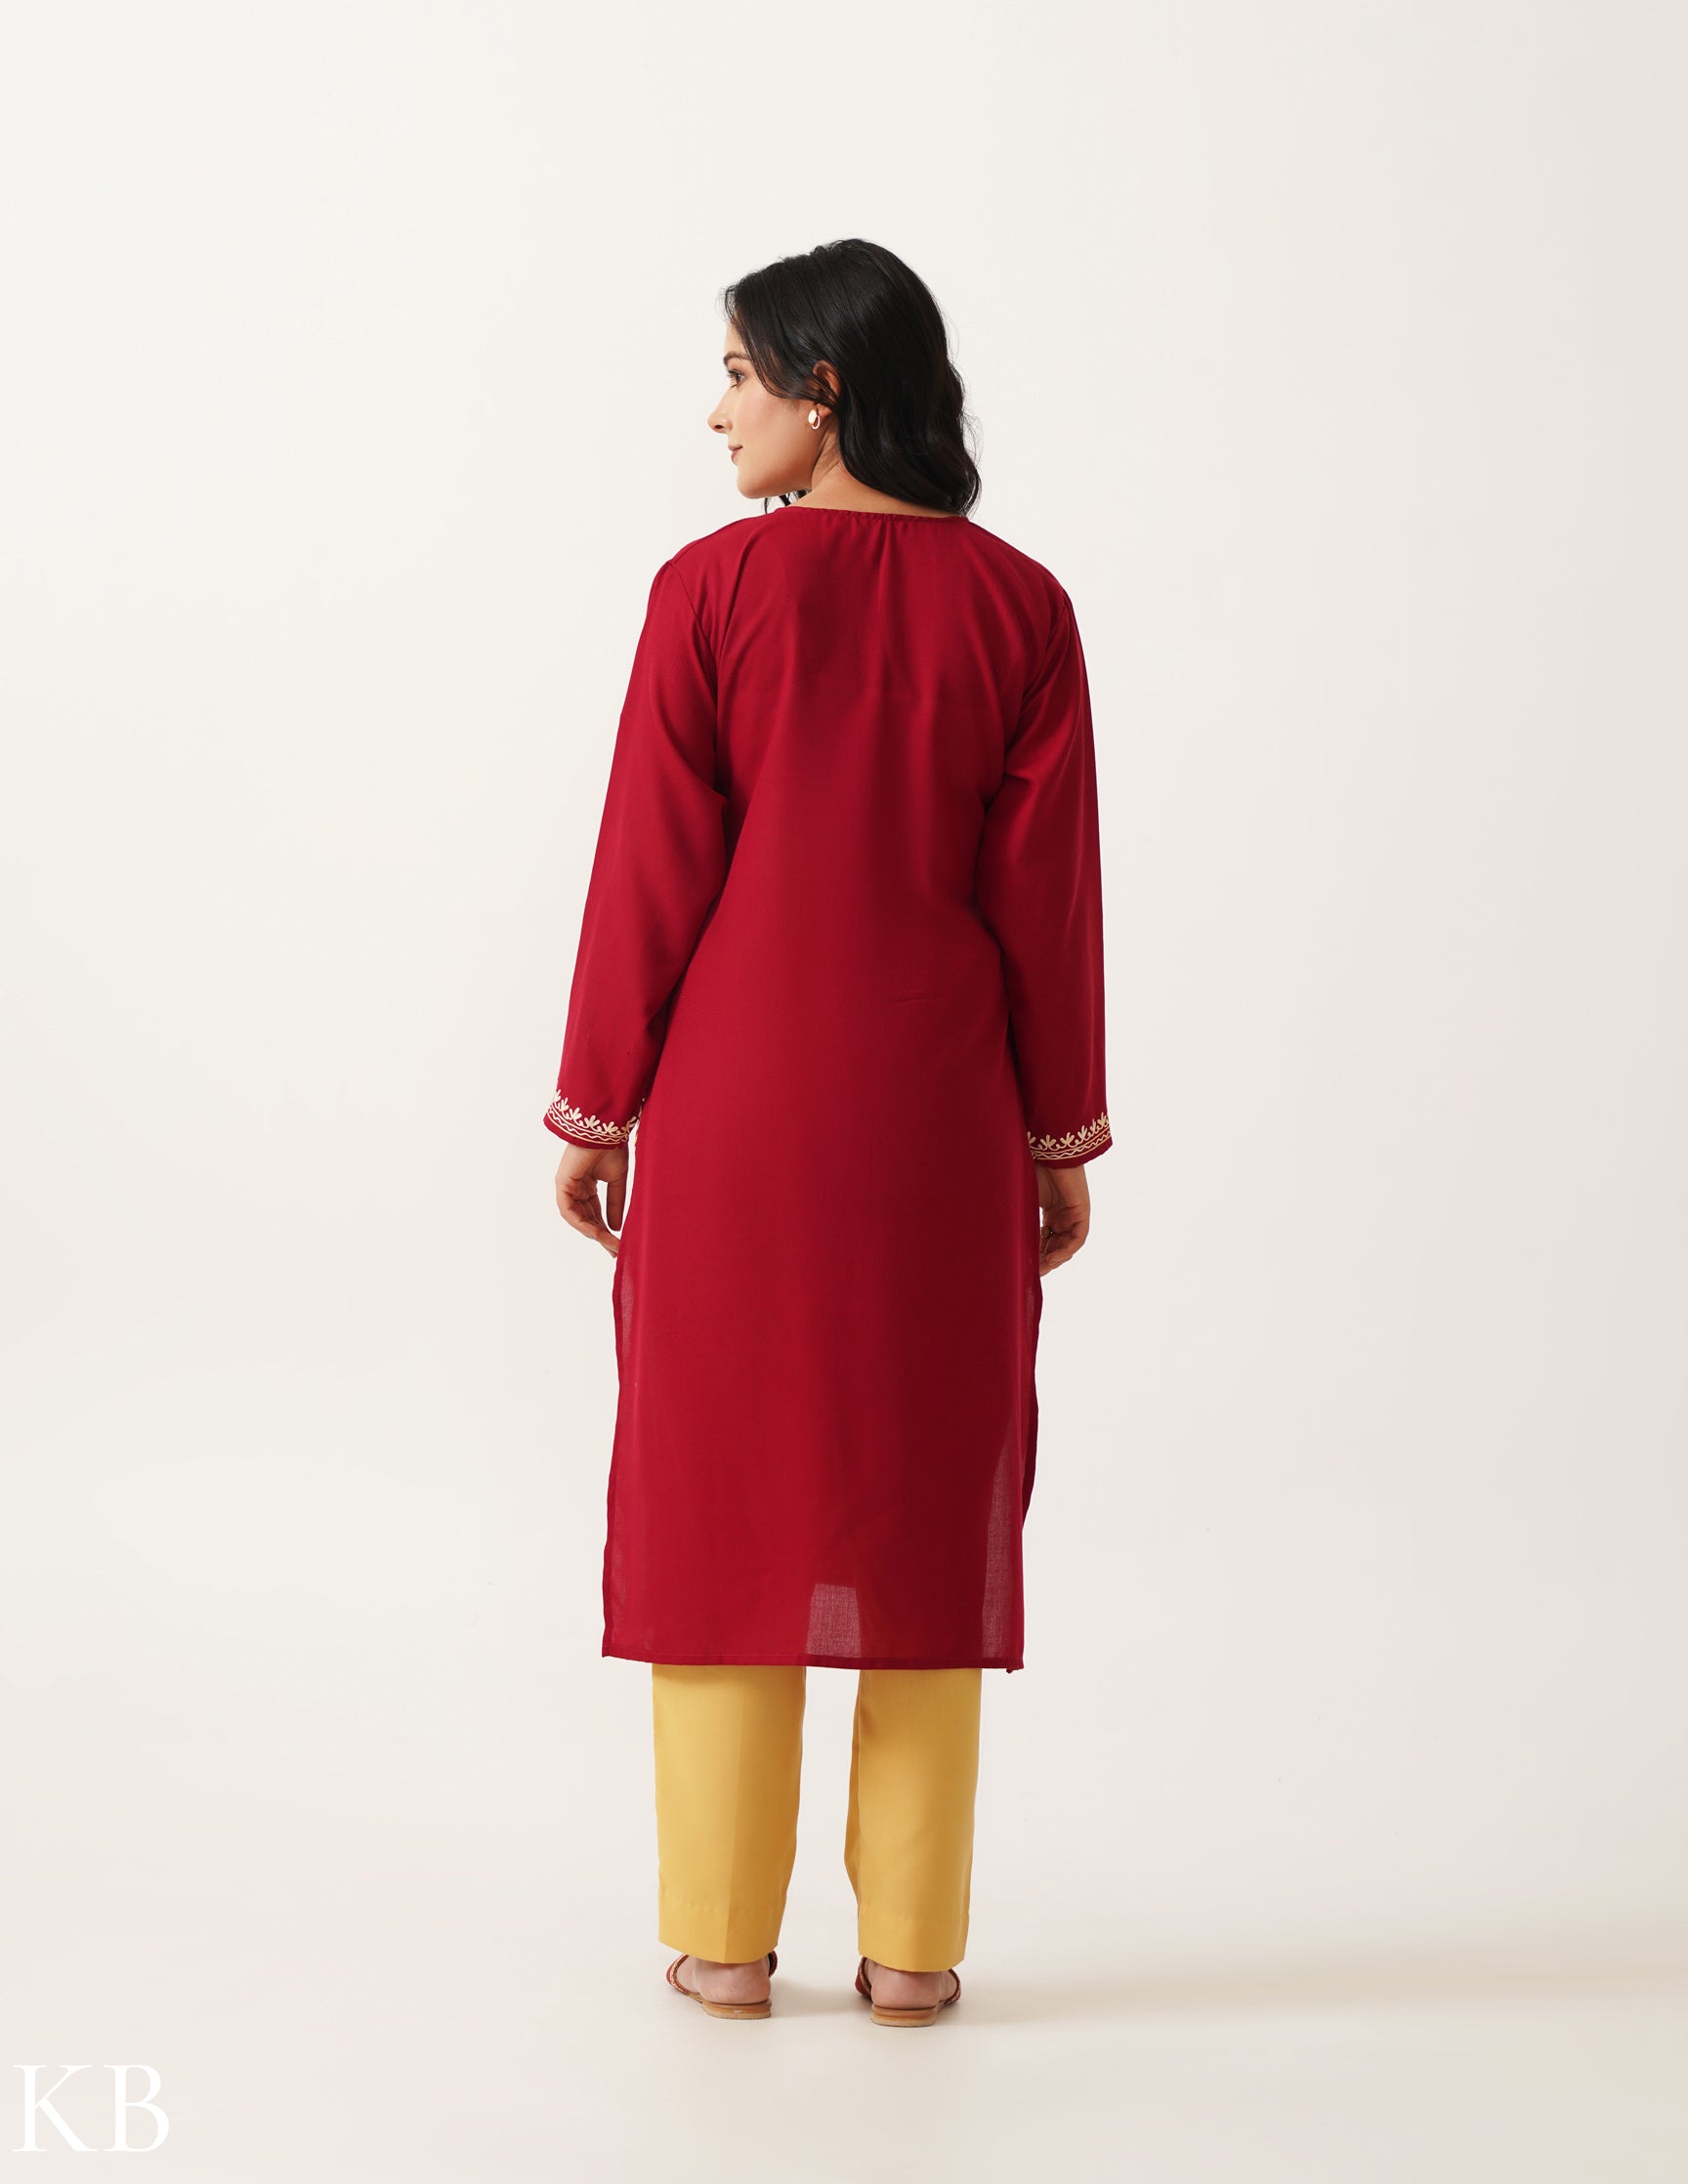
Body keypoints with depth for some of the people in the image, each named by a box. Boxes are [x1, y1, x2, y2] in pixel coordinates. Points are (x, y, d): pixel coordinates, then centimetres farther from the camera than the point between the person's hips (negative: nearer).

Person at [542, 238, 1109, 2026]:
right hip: (940, 1118, 2)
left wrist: (597, 1110, 3)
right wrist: (1062, 1138, 8)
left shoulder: (712, 589, -7)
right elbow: (1049, 895, 0)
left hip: (737, 1102, -2)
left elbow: (654, 875, -6)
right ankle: (910, 1942, 15)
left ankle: (725, 1936, 15)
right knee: (927, 1489, 9)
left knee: (725, 1484, 8)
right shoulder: (1016, 606, 0)